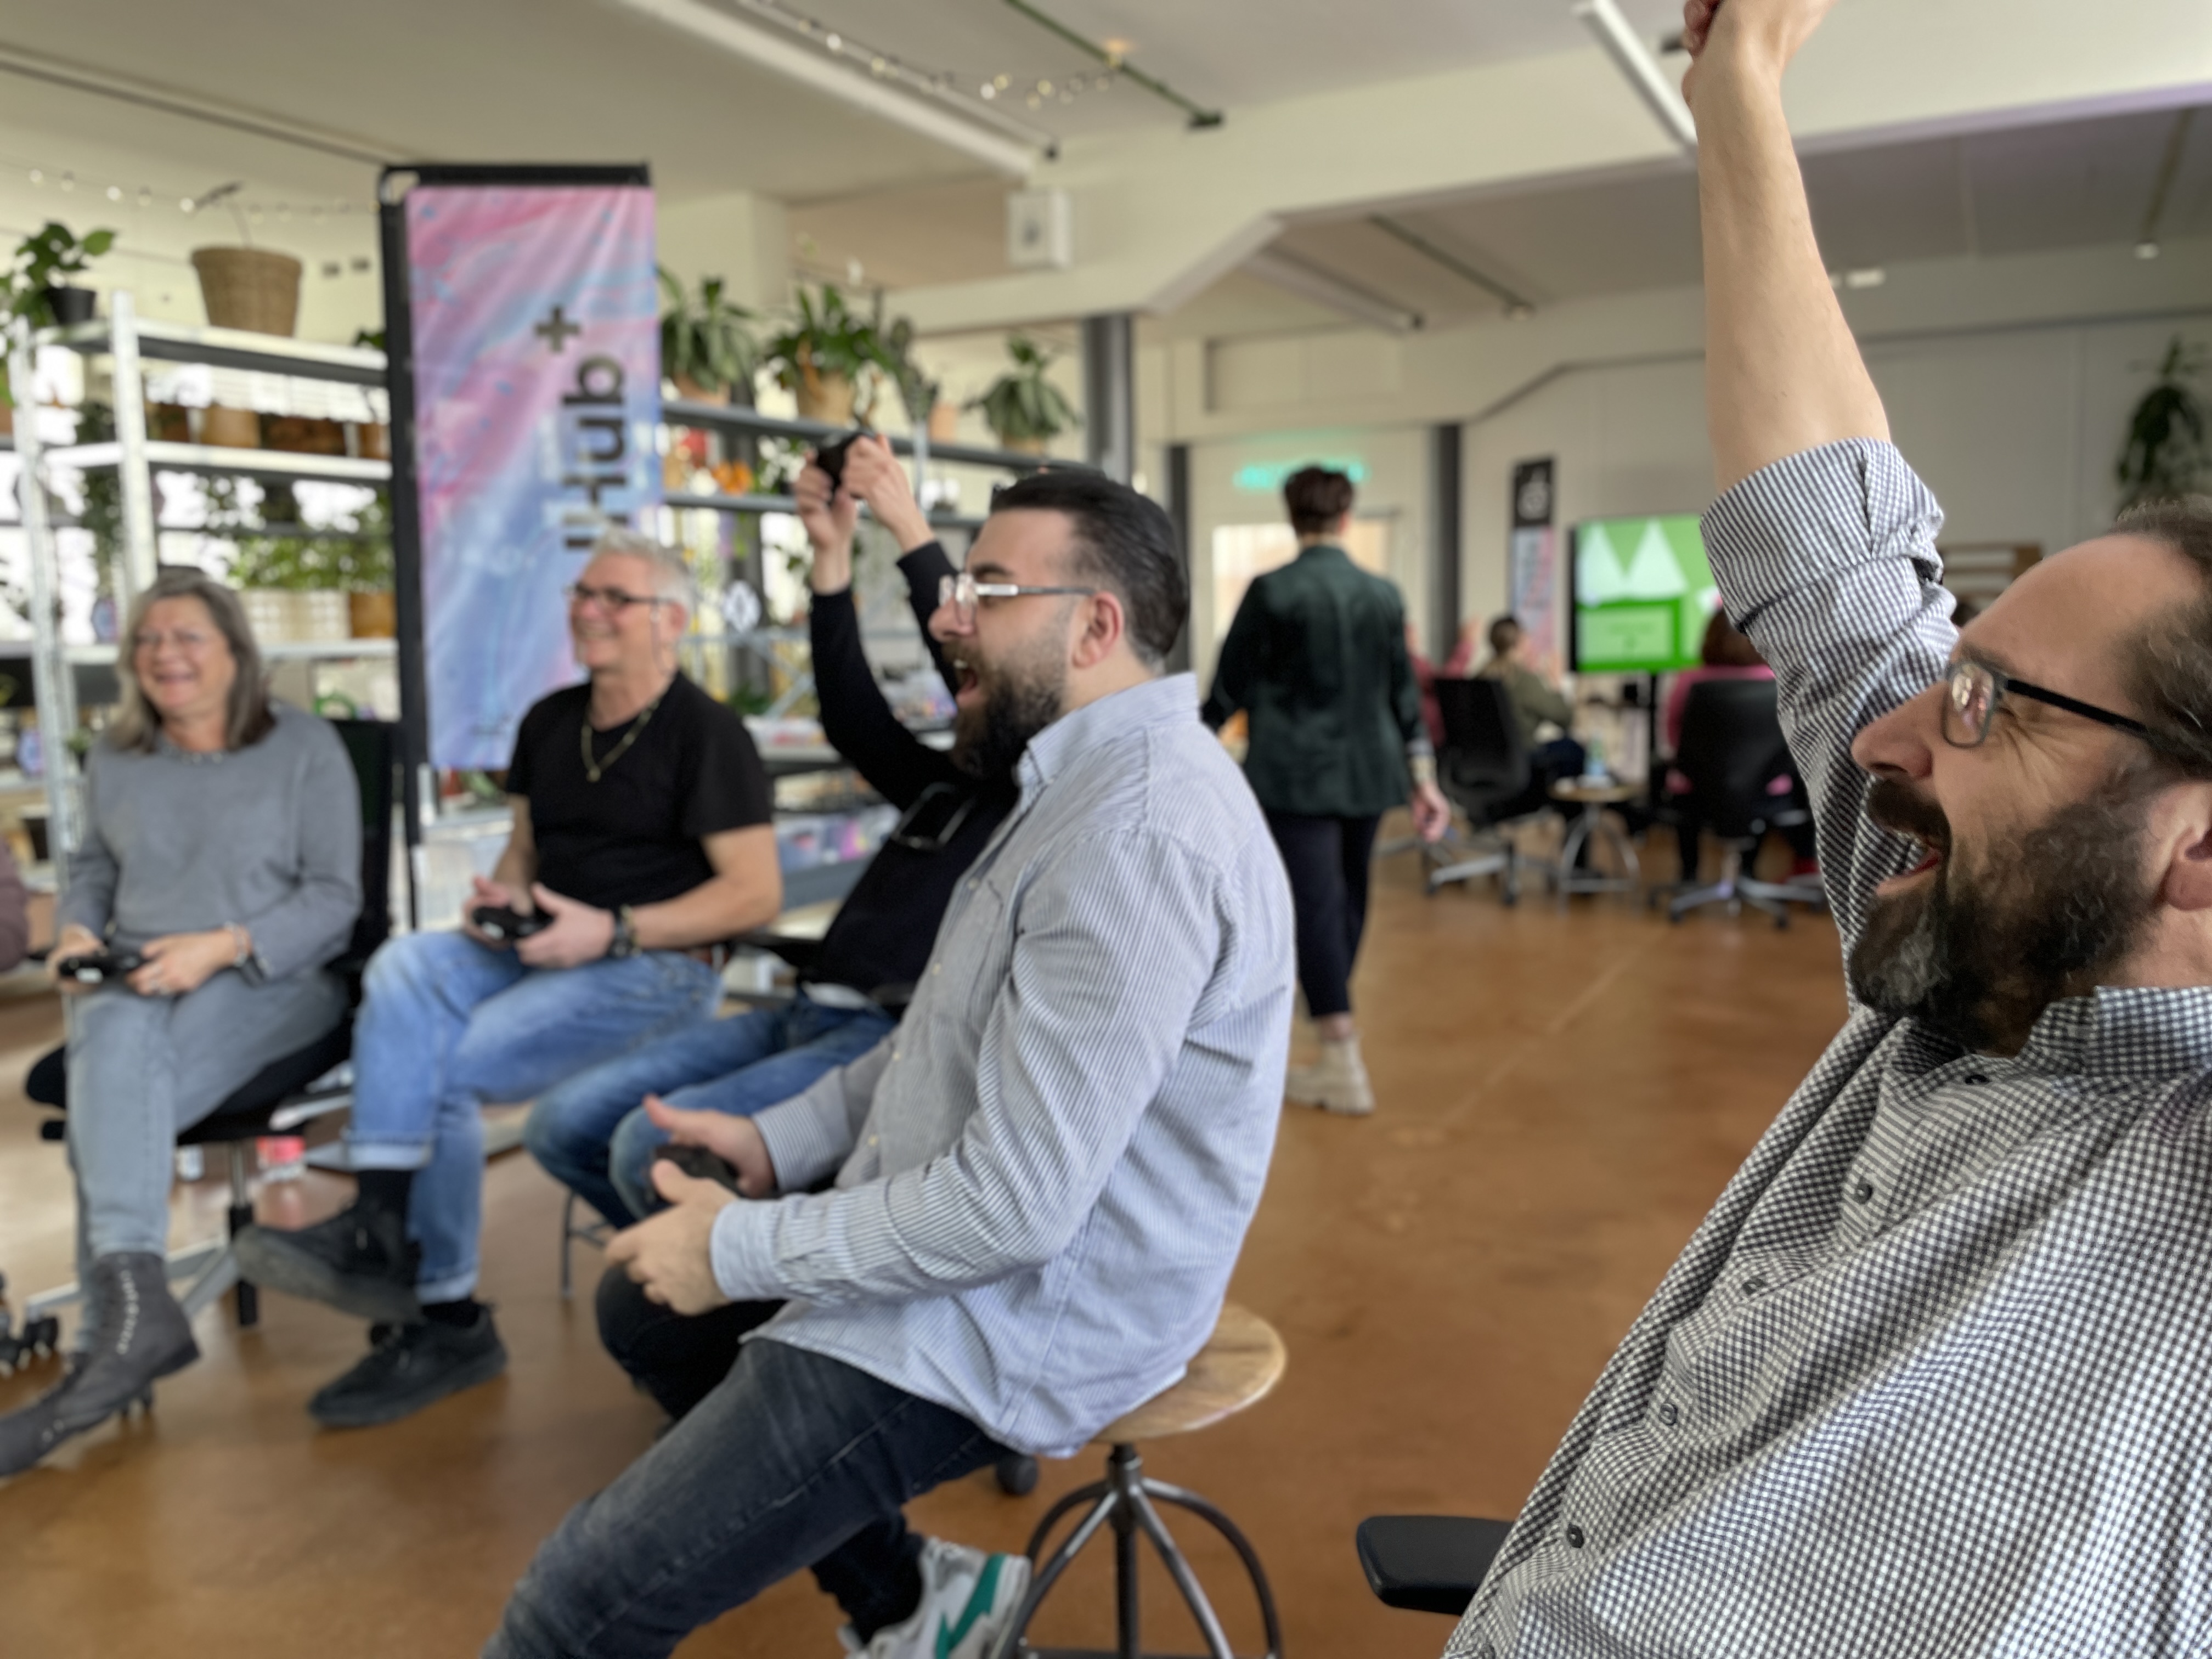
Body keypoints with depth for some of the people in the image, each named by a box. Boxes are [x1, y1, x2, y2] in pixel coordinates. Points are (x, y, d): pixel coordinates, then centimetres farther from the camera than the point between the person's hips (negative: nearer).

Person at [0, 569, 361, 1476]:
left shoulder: (305, 746, 0)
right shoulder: (114, 756, 15)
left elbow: (334, 896, -4)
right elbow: (92, 868, 25)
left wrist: (224, 946, -18)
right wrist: (75, 929, 1)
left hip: (270, 980, -3)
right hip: (130, 979, 4)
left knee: (108, 1094, -32)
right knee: (118, 1040, -35)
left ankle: (113, 1331, -31)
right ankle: (136, 1306, -42)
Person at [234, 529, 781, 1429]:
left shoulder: (705, 732, -7)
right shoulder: (549, 722, 17)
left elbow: (756, 892, -12)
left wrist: (613, 931, -18)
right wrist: (504, 897, 0)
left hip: (660, 967, -7)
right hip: (542, 951, 7)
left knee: (446, 1069, -20)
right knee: (404, 963, -21)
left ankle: (443, 1319, -4)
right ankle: (382, 1220, -28)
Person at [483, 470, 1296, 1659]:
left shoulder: (1136, 835, -26)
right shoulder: (1092, 778, 8)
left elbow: (1016, 1204, -28)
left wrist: (743, 1250, -16)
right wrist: (782, 1139, 6)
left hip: (1018, 1309, -10)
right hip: (967, 1219, 10)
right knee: (643, 1302, 23)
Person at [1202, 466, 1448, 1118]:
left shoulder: (1271, 591, -9)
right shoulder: (1384, 594, 4)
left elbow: (1231, 683, -2)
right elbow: (1403, 692, 6)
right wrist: (1423, 777, 10)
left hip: (1295, 771, -5)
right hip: (1365, 769, 5)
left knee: (1315, 903, -6)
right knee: (1348, 898, 18)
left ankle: (1344, 1066, -8)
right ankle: (1333, 1022, 35)